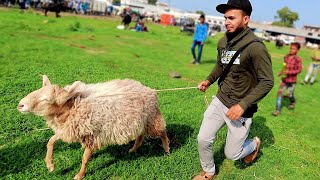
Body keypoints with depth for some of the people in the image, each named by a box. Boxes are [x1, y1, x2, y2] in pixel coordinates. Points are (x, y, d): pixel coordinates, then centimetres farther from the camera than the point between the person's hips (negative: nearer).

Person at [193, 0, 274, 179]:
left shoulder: (255, 47, -21)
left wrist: (242, 105, -25)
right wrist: (209, 81, 3)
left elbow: (267, 82, -18)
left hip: (240, 108, -5)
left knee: (232, 154, 8)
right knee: (203, 140, 7)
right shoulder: (223, 41, 1)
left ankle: (254, 144, 42)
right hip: (219, 101, 6)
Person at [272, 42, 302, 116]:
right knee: (280, 93, -3)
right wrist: (281, 72, 3)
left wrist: (289, 72, -25)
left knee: (290, 95, 11)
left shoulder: (298, 59, -17)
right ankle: (277, 109, 2)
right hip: (284, 79, 4)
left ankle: (292, 102, 46)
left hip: (292, 80, -4)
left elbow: (299, 70, -16)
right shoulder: (286, 57, 0)